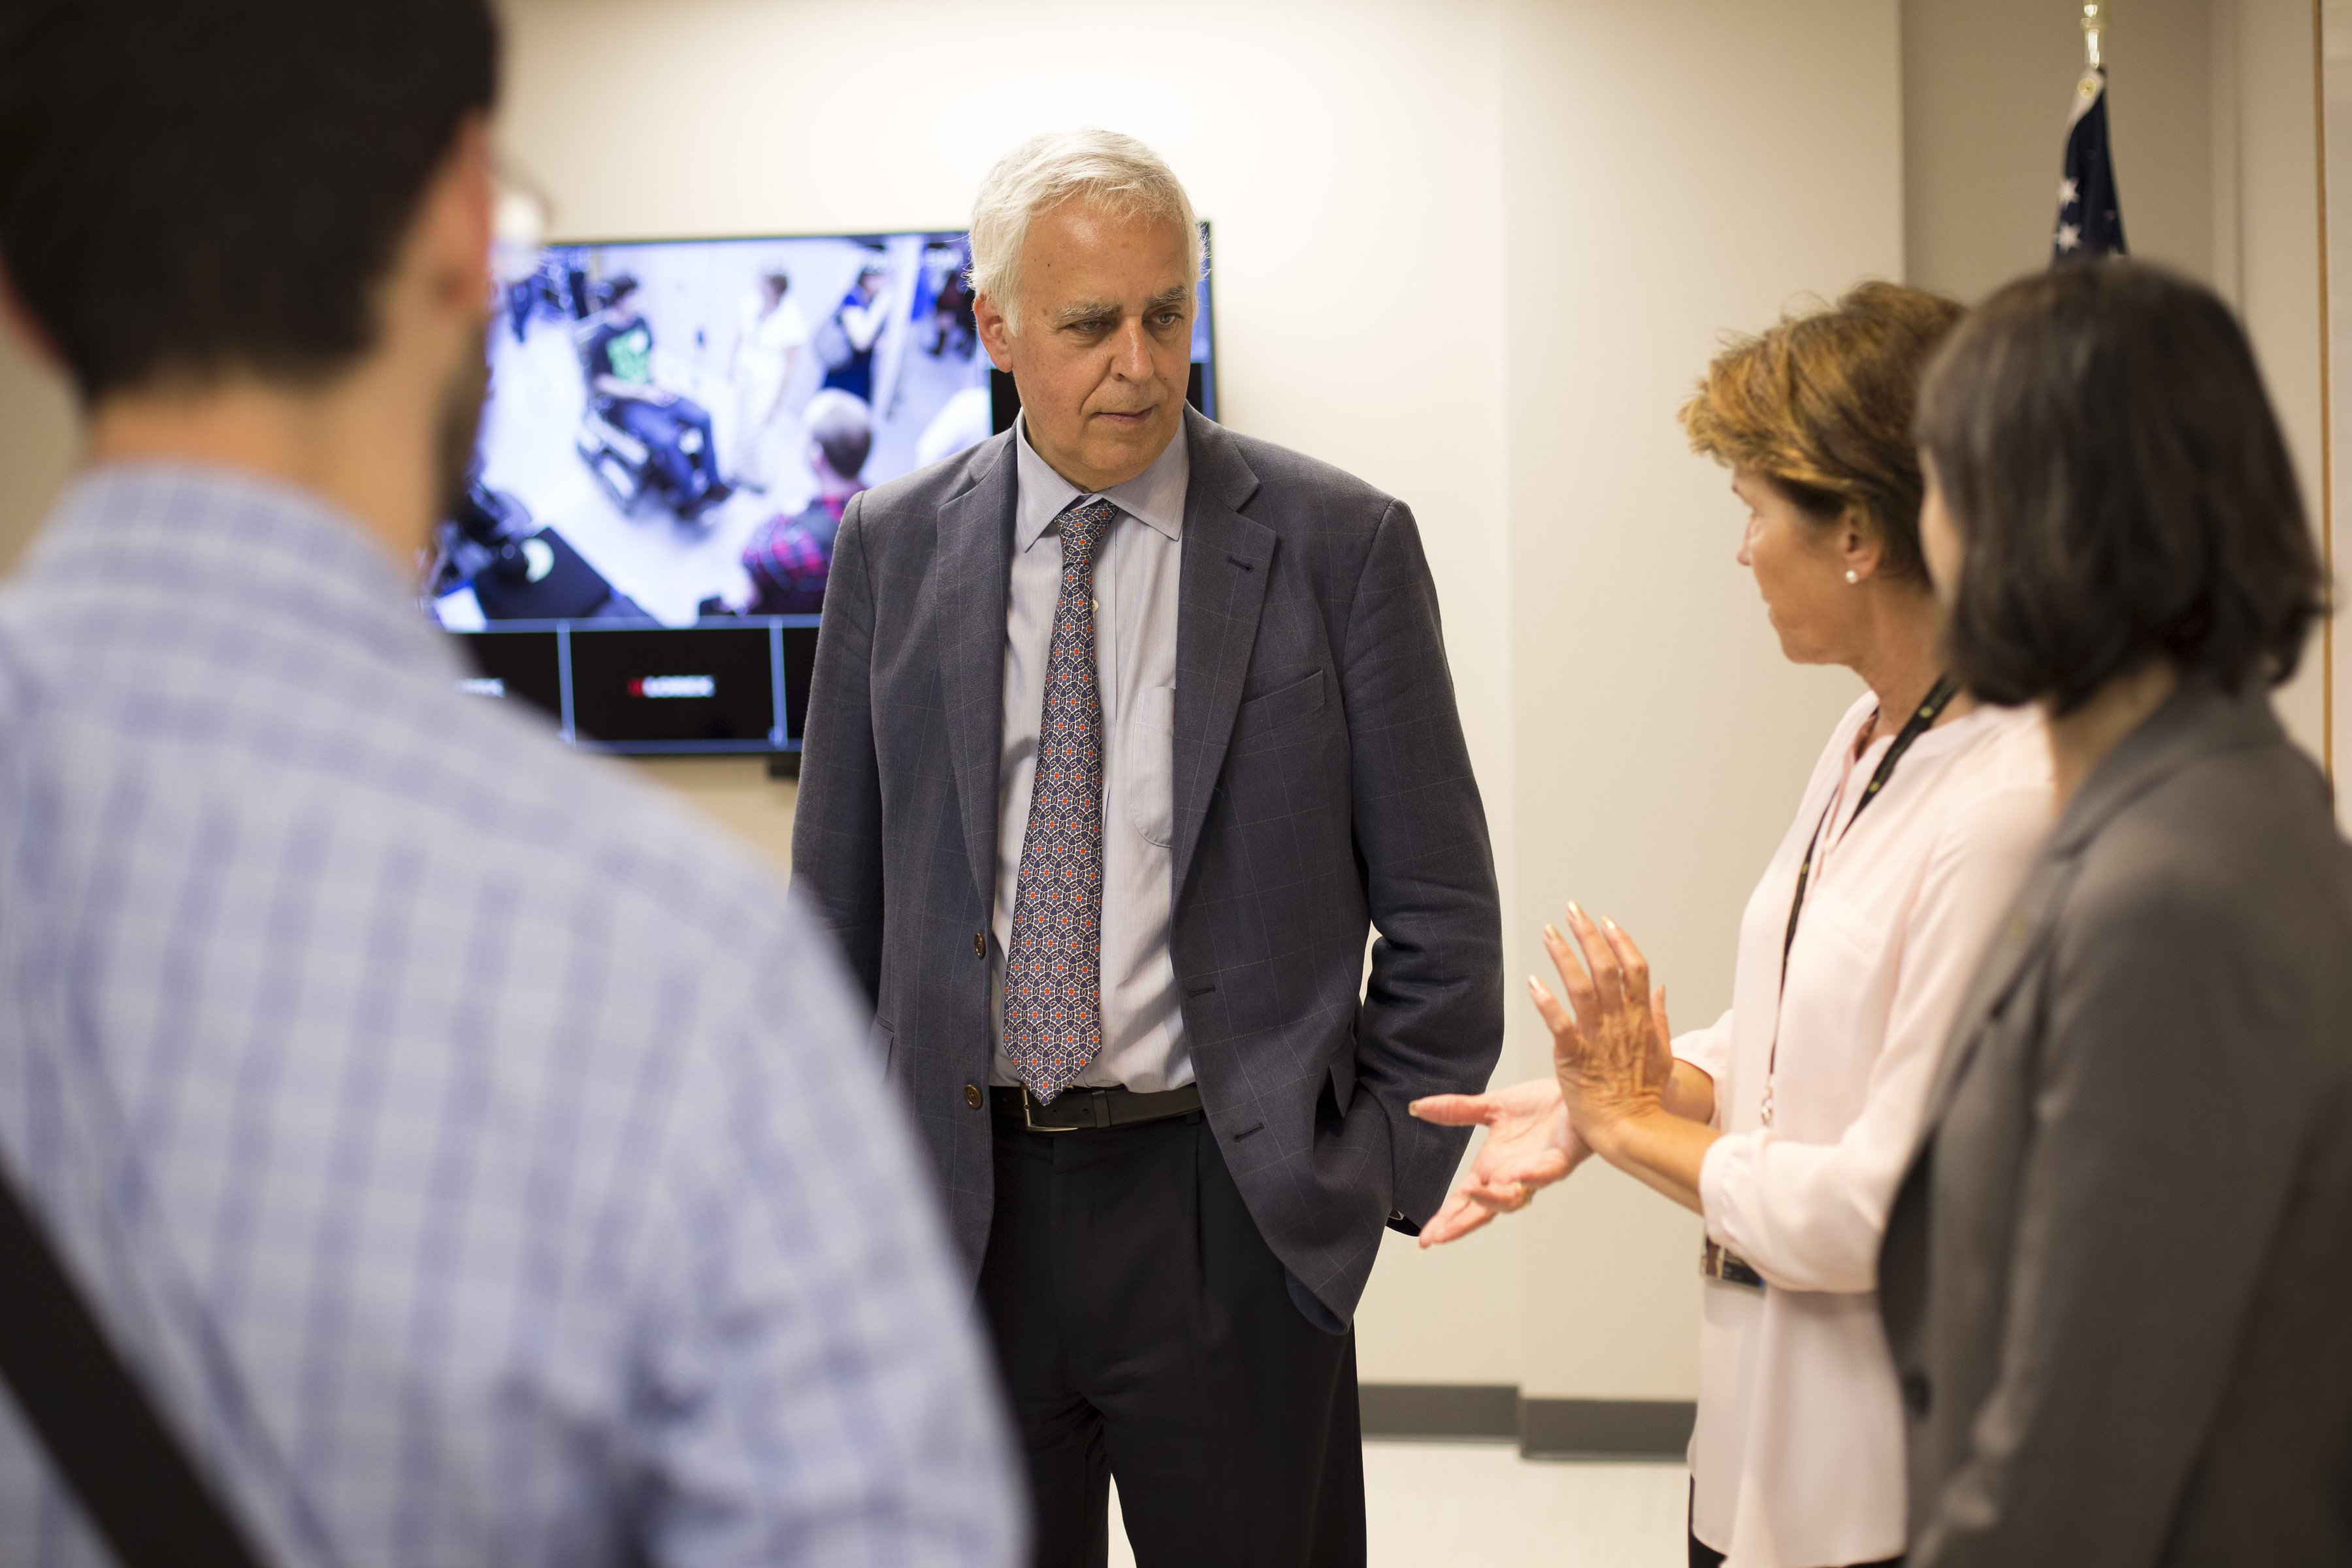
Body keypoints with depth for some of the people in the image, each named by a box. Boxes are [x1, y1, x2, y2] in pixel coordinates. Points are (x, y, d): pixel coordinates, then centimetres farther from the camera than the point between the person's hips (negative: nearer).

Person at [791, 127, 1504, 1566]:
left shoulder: (1340, 545, -3)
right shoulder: (893, 548, 5)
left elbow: (1441, 911, 0)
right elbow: (838, 898, 11)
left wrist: (1388, 1166, -4)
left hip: (1231, 1218, -2)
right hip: (960, 1206, 2)